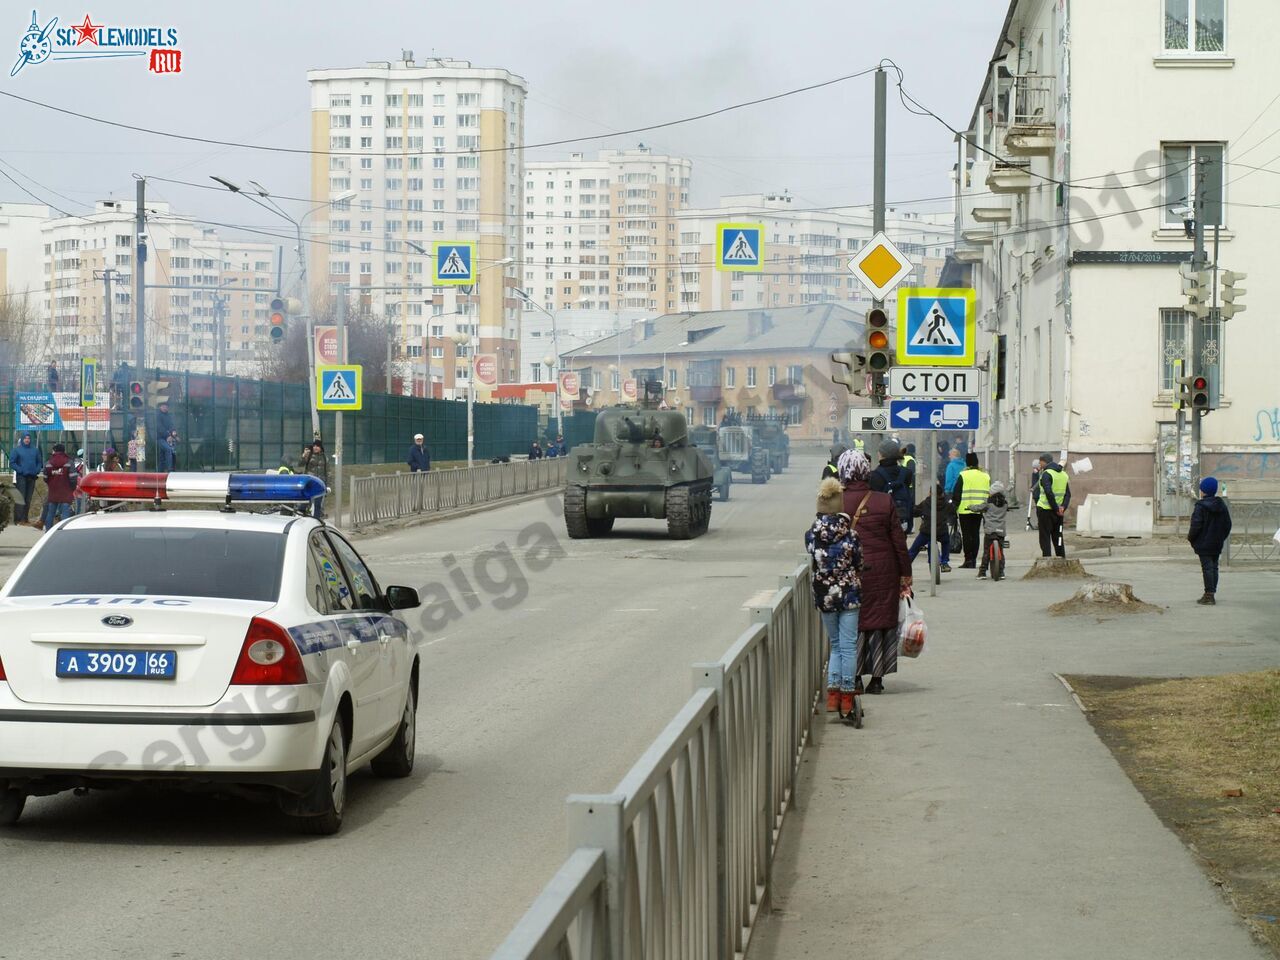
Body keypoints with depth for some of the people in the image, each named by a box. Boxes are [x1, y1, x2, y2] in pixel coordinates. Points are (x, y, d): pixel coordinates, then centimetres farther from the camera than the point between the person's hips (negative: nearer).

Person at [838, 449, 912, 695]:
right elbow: (899, 540, 0)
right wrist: (905, 574, 9)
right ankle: (877, 678, 10)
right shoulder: (884, 501, -4)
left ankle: (855, 677, 7)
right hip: (882, 571, 1)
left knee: (853, 624, 8)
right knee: (880, 622, 9)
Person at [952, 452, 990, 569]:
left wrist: (954, 508, -1)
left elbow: (956, 494, -7)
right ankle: (974, 559, 11)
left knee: (966, 534, -1)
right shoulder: (985, 475, 9)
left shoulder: (963, 475, -7)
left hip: (965, 510, -4)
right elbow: (989, 493, 14)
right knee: (976, 534, 10)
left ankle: (968, 560, -6)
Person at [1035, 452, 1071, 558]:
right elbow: (1068, 494, 8)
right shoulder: (1064, 474, 13)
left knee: (1045, 537, -1)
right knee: (1057, 537, 14)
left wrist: (1056, 508, -17)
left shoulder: (1046, 474, -12)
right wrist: (1063, 507, -4)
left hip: (1045, 509, -7)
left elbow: (1049, 493, -22)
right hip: (1058, 513, 7)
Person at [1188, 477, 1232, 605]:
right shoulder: (1221, 505, 8)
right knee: (1214, 567, 12)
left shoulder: (1201, 506, -15)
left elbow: (1196, 525, -18)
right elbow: (1227, 524, 13)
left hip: (1204, 544, -7)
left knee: (1207, 568, -7)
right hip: (1217, 544, 7)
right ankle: (1213, 594, 16)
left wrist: (1190, 537, -3)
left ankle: (1209, 596, -9)